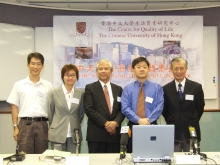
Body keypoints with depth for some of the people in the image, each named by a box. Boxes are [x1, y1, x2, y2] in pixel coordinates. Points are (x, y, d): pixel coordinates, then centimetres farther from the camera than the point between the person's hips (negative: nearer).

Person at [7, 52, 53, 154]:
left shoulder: (48, 86, 6)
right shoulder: (19, 85, 5)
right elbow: (14, 107, 5)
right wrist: (15, 127, -1)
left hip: (42, 124, 1)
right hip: (25, 124, -1)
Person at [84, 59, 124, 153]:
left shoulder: (118, 89, 15)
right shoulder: (90, 88, 3)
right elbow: (89, 109, -6)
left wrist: (116, 122, -10)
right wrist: (105, 123, -13)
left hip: (114, 133, 3)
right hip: (96, 134, -3)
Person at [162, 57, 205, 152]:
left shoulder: (196, 87, -1)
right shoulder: (166, 89, 0)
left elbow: (200, 108, 6)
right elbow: (164, 110, 9)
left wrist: (193, 122, 6)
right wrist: (171, 122, 6)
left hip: (191, 132, 0)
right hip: (173, 132, 0)